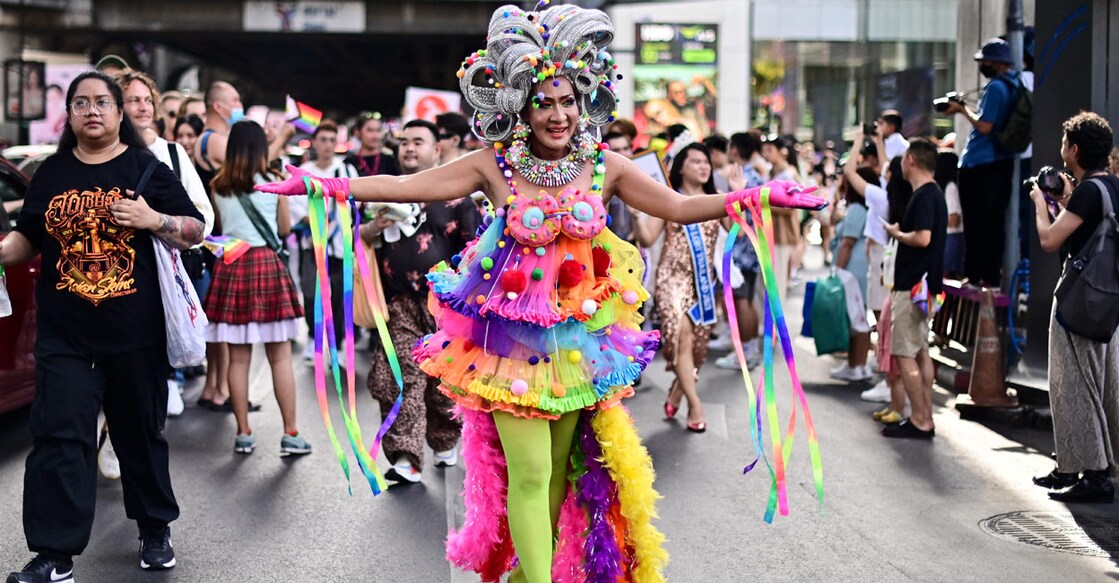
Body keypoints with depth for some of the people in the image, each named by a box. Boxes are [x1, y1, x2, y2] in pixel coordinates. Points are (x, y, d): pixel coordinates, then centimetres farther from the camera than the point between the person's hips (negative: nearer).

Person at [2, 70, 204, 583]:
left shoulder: (147, 167, 1)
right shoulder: (51, 172, 8)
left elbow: (196, 231, 0)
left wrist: (153, 219, -18)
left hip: (135, 332, -1)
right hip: (64, 334, 2)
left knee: (140, 433, 12)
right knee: (58, 436, -5)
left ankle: (156, 530, 29)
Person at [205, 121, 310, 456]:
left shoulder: (219, 186, 3)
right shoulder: (274, 183, -2)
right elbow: (285, 229, 8)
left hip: (231, 266, 2)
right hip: (267, 264, -2)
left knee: (238, 358, 6)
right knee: (280, 356, 3)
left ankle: (243, 434, 9)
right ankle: (290, 434, 3)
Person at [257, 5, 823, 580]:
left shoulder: (604, 166, 0)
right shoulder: (495, 165, -6)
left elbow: (682, 207, 3)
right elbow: (404, 186, -7)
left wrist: (760, 196, -6)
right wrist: (322, 185, -17)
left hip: (579, 331, 3)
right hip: (513, 331, -3)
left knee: (560, 468, 9)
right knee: (529, 472, -9)